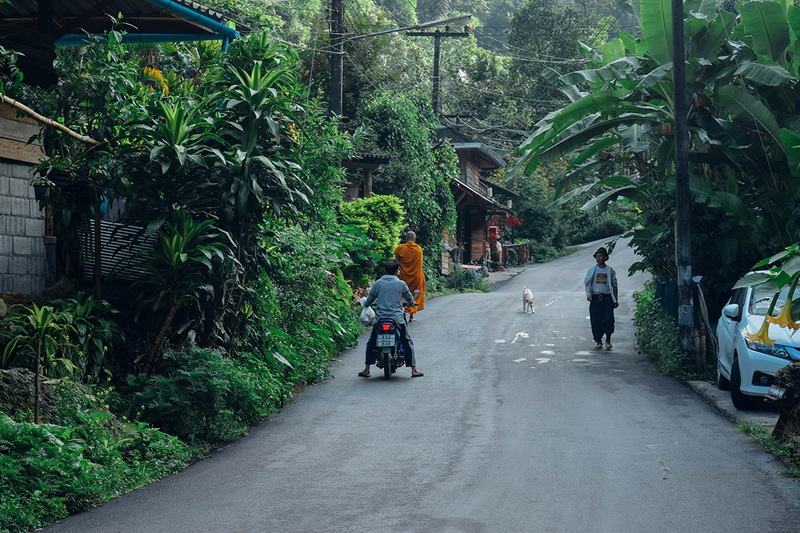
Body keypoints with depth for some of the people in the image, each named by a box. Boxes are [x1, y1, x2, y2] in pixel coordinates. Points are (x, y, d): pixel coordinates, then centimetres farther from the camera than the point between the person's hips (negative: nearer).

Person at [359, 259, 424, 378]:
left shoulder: (377, 284, 2)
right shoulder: (401, 284, -1)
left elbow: (369, 300, 11)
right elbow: (410, 300, 11)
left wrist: (365, 304, 34)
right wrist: (411, 304, 35)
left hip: (380, 319, 1)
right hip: (397, 318, -1)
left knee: (371, 343, 15)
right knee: (408, 343, 8)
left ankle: (366, 369, 12)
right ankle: (414, 370, 5)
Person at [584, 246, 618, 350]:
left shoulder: (610, 270, 7)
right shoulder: (592, 270, 7)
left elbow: (614, 286, 12)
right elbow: (587, 284, 7)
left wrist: (616, 300, 10)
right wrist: (589, 294, -10)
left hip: (607, 298, -1)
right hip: (595, 298, 1)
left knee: (608, 320, -9)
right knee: (595, 321, -1)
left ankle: (608, 340, 5)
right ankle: (598, 341, 11)